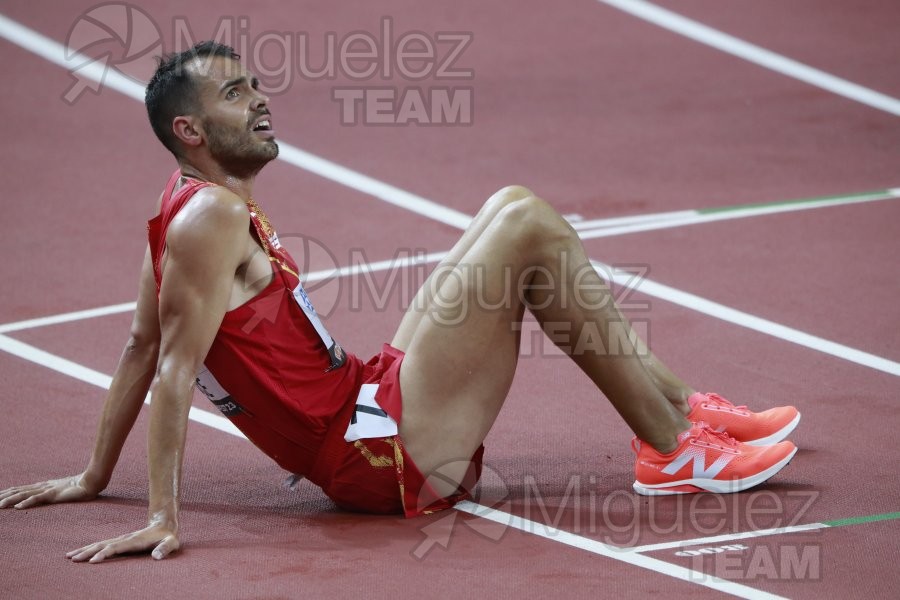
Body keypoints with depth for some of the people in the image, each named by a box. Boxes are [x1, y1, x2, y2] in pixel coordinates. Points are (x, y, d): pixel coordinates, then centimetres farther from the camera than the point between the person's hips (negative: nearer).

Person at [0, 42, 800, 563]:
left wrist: (95, 477, 23)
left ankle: (674, 403, 15)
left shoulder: (191, 209, 13)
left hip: (374, 405, 10)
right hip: (388, 456, -10)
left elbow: (140, 349, 18)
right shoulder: (210, 217, -16)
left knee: (510, 215, 14)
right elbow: (172, 364, -22)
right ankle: (676, 448, -6)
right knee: (526, 225, -13)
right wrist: (163, 518, -27)